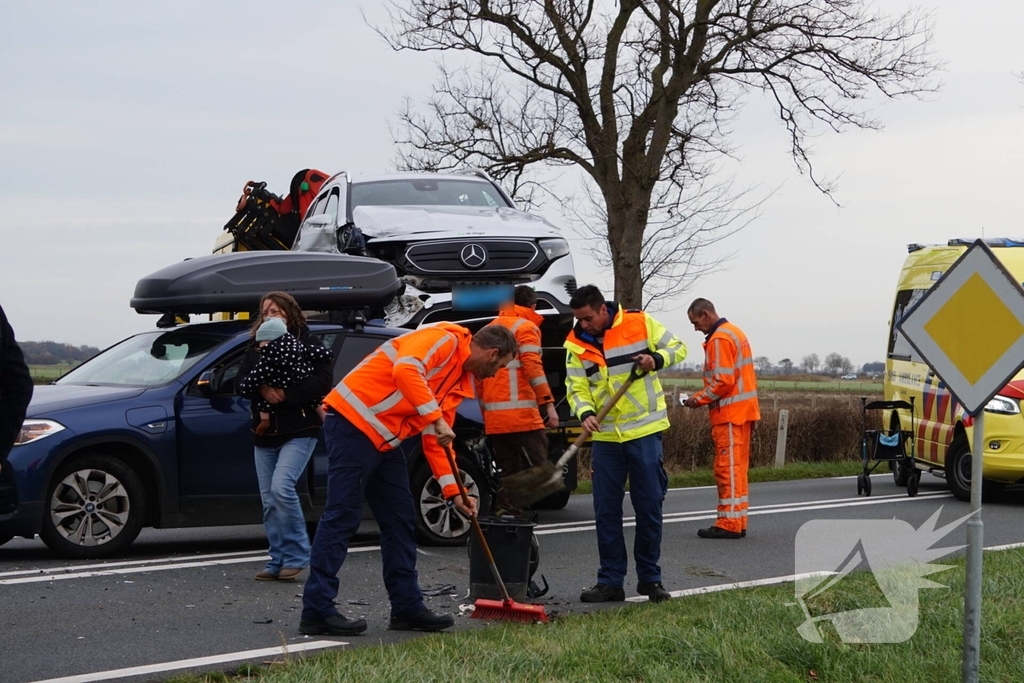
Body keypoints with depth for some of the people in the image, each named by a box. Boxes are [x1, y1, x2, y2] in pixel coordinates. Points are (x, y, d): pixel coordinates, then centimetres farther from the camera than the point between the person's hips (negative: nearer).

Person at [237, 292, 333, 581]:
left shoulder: (308, 344, -3)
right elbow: (241, 383, 4)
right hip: (265, 432, 6)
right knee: (269, 500, 6)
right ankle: (278, 561, 14)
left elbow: (322, 381, -15)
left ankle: (296, 556, -9)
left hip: (299, 430, -6)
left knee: (281, 487, -21)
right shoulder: (255, 347, 13)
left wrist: (286, 394, -21)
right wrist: (262, 389, -16)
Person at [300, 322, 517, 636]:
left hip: (384, 441, 10)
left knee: (400, 521, 10)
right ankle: (317, 611, -7)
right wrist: (437, 418, -27)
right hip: (352, 421, -10)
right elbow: (405, 371, -28)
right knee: (342, 516, -10)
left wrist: (453, 492, 13)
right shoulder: (444, 339, -10)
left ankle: (407, 607, 16)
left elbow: (435, 440, 19)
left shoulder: (461, 383, 18)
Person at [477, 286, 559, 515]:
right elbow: (533, 366, -13)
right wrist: (549, 404, -17)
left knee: (509, 473, 10)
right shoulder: (525, 326, 0)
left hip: (493, 418, 7)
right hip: (520, 414, -7)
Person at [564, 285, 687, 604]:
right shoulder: (576, 343, 2)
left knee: (649, 507, 3)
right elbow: (577, 387, -1)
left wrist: (657, 359, -15)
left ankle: (650, 578, 15)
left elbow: (677, 347, 6)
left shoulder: (640, 323, -4)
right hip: (605, 435, 2)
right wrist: (585, 413, -21)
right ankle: (610, 582, 13)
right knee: (606, 511, 4)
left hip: (645, 430, -2)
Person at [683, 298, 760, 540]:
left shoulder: (720, 339, -14)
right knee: (737, 467, 12)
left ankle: (729, 523, -5)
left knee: (728, 467, -7)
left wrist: (699, 399, -9)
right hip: (742, 411, 10)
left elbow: (723, 381, -20)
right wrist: (704, 397, 15)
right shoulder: (734, 332, 18)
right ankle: (737, 521, 16)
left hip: (729, 413, -10)